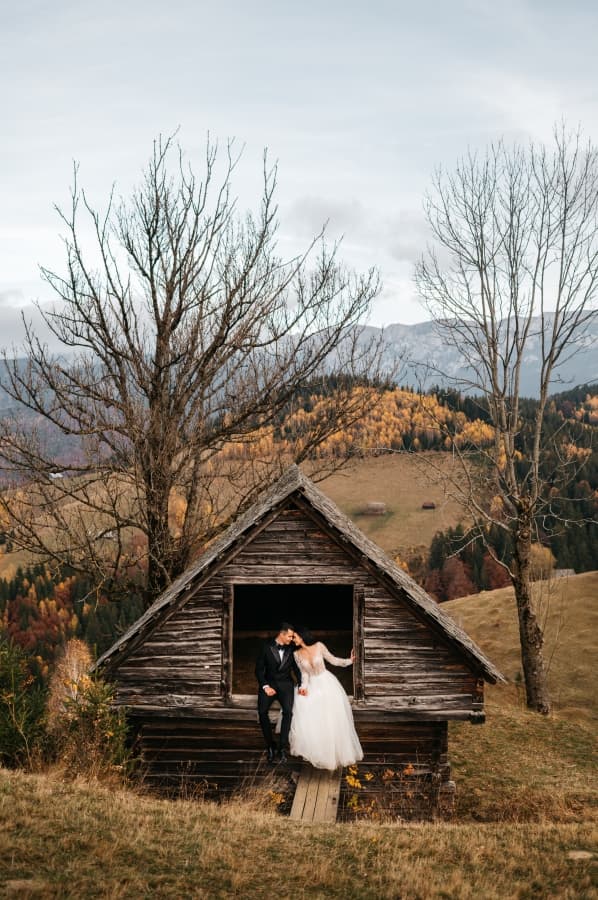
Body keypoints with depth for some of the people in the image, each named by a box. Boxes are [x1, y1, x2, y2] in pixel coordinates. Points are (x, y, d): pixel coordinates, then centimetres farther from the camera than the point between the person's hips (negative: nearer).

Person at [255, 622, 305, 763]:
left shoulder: (291, 649, 1)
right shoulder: (267, 647, -3)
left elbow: (296, 668, 10)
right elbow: (259, 668, -1)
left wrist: (300, 685, -3)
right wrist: (265, 686, -13)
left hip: (285, 683, 0)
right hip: (269, 683, 0)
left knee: (288, 711, -23)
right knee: (262, 711, -19)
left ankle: (282, 748, -14)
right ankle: (270, 746, -2)